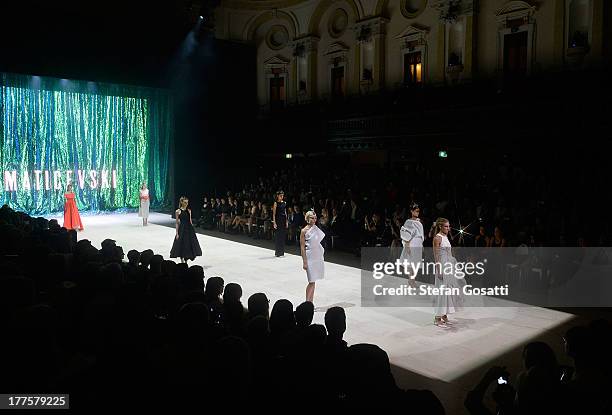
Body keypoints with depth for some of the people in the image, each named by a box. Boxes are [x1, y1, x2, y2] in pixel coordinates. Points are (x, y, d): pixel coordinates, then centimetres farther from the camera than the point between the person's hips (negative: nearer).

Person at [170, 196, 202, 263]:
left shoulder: (189, 211, 7)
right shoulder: (178, 211, -3)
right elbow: (177, 223, -2)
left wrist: (192, 229, 10)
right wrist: (177, 233, -5)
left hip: (189, 229, 4)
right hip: (182, 229, -4)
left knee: (189, 245, 6)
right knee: (182, 245, 1)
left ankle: (186, 261, 18)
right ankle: (182, 261, 14)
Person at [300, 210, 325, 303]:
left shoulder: (316, 228, 7)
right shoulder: (304, 231, -9)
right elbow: (302, 247, -10)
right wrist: (304, 262, -14)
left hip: (318, 256, 6)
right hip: (310, 257, -6)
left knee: (313, 281, 10)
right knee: (311, 282, -7)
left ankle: (310, 302, 16)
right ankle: (307, 302, 2)